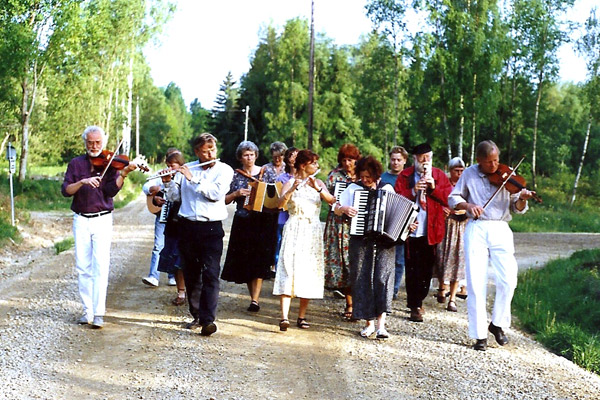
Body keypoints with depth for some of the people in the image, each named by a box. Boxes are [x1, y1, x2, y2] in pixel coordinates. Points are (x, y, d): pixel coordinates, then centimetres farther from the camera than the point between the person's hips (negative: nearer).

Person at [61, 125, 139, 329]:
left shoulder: (110, 163, 3)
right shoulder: (76, 164, 8)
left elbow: (111, 191, -11)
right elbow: (65, 190, -3)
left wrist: (124, 173, -26)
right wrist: (83, 182, -20)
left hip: (102, 220, -2)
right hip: (81, 220, 2)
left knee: (101, 266, -9)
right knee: (83, 267, 4)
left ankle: (99, 312, -10)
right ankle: (87, 310, 13)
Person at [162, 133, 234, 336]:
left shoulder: (224, 170, 3)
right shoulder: (186, 169, 11)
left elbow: (216, 192, -14)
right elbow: (174, 196, 11)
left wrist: (193, 179, -15)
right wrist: (168, 182, -8)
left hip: (211, 228, -3)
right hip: (187, 226, 4)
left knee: (210, 274, -10)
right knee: (191, 274, 9)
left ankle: (208, 319, -14)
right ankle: (197, 315, 20)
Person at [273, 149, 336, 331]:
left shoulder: (318, 183, 11)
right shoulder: (290, 183, 1)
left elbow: (332, 201, -5)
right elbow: (280, 203, -16)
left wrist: (317, 188, -20)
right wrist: (292, 189, -32)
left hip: (313, 232, 4)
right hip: (294, 230, -4)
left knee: (309, 273, 4)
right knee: (289, 270, -13)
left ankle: (301, 317, 13)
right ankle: (284, 317, -21)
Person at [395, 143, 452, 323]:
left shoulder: (439, 176, 8)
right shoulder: (405, 176, 4)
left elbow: (449, 200, -1)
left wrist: (434, 188, -15)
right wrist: (413, 191, -18)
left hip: (431, 231, 2)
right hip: (411, 231, -2)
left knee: (427, 269, 8)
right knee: (413, 270, -3)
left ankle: (418, 301, 24)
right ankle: (415, 307, 2)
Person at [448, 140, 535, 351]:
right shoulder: (469, 174, 7)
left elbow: (518, 208, 5)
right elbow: (453, 198, 11)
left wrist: (522, 199, -18)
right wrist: (467, 205, -9)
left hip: (500, 230, 0)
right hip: (476, 229, 0)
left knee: (508, 280, -12)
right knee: (476, 283, -5)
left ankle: (497, 324, 11)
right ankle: (480, 335, 3)